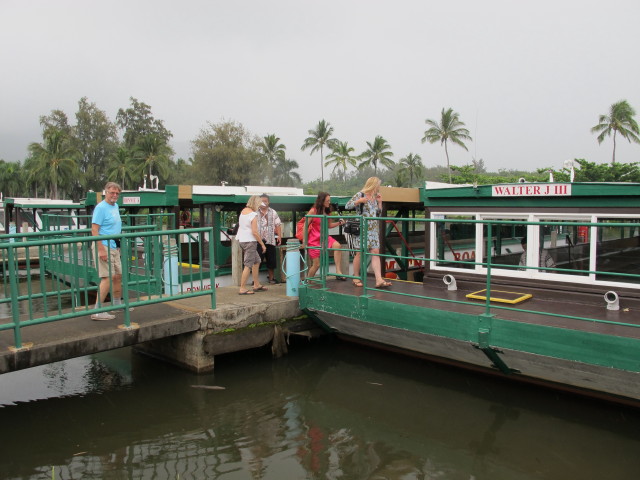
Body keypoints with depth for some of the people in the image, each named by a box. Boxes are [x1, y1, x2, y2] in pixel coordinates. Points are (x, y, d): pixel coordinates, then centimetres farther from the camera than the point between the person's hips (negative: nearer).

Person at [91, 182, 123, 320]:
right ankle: (97, 311, -10)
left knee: (118, 275, 16)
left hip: (114, 248, 9)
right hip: (104, 247, -9)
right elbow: (94, 230, -19)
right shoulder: (101, 207, -13)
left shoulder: (116, 206, 15)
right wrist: (101, 250, -25)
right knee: (108, 278, -13)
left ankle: (117, 304, 33)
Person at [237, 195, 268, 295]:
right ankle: (242, 289, -2)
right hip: (250, 241, -9)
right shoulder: (253, 215, -16)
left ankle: (256, 285, 25)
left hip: (242, 240, 9)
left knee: (256, 261, 19)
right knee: (248, 265, -4)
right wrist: (262, 244, -11)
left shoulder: (243, 211, 8)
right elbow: (254, 232, -19)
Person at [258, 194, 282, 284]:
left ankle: (271, 278, 19)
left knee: (271, 260, 6)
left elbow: (278, 225, 11)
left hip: (270, 240, 3)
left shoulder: (273, 212, 12)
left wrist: (279, 236, 2)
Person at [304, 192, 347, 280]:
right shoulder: (313, 211, -12)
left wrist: (339, 223, -4)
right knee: (316, 264, -5)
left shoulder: (327, 212, 5)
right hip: (314, 239, -5)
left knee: (337, 245, -25)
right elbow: (305, 226, -9)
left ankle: (338, 272, -23)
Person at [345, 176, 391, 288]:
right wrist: (359, 201, -20)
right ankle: (356, 278, 14)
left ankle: (379, 280, -11)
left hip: (374, 228, 6)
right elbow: (347, 206, -9)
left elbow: (379, 213, 23)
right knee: (360, 253, 0)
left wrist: (379, 202, 11)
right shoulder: (360, 195, -3)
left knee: (375, 252, -4)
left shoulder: (374, 197, 17)